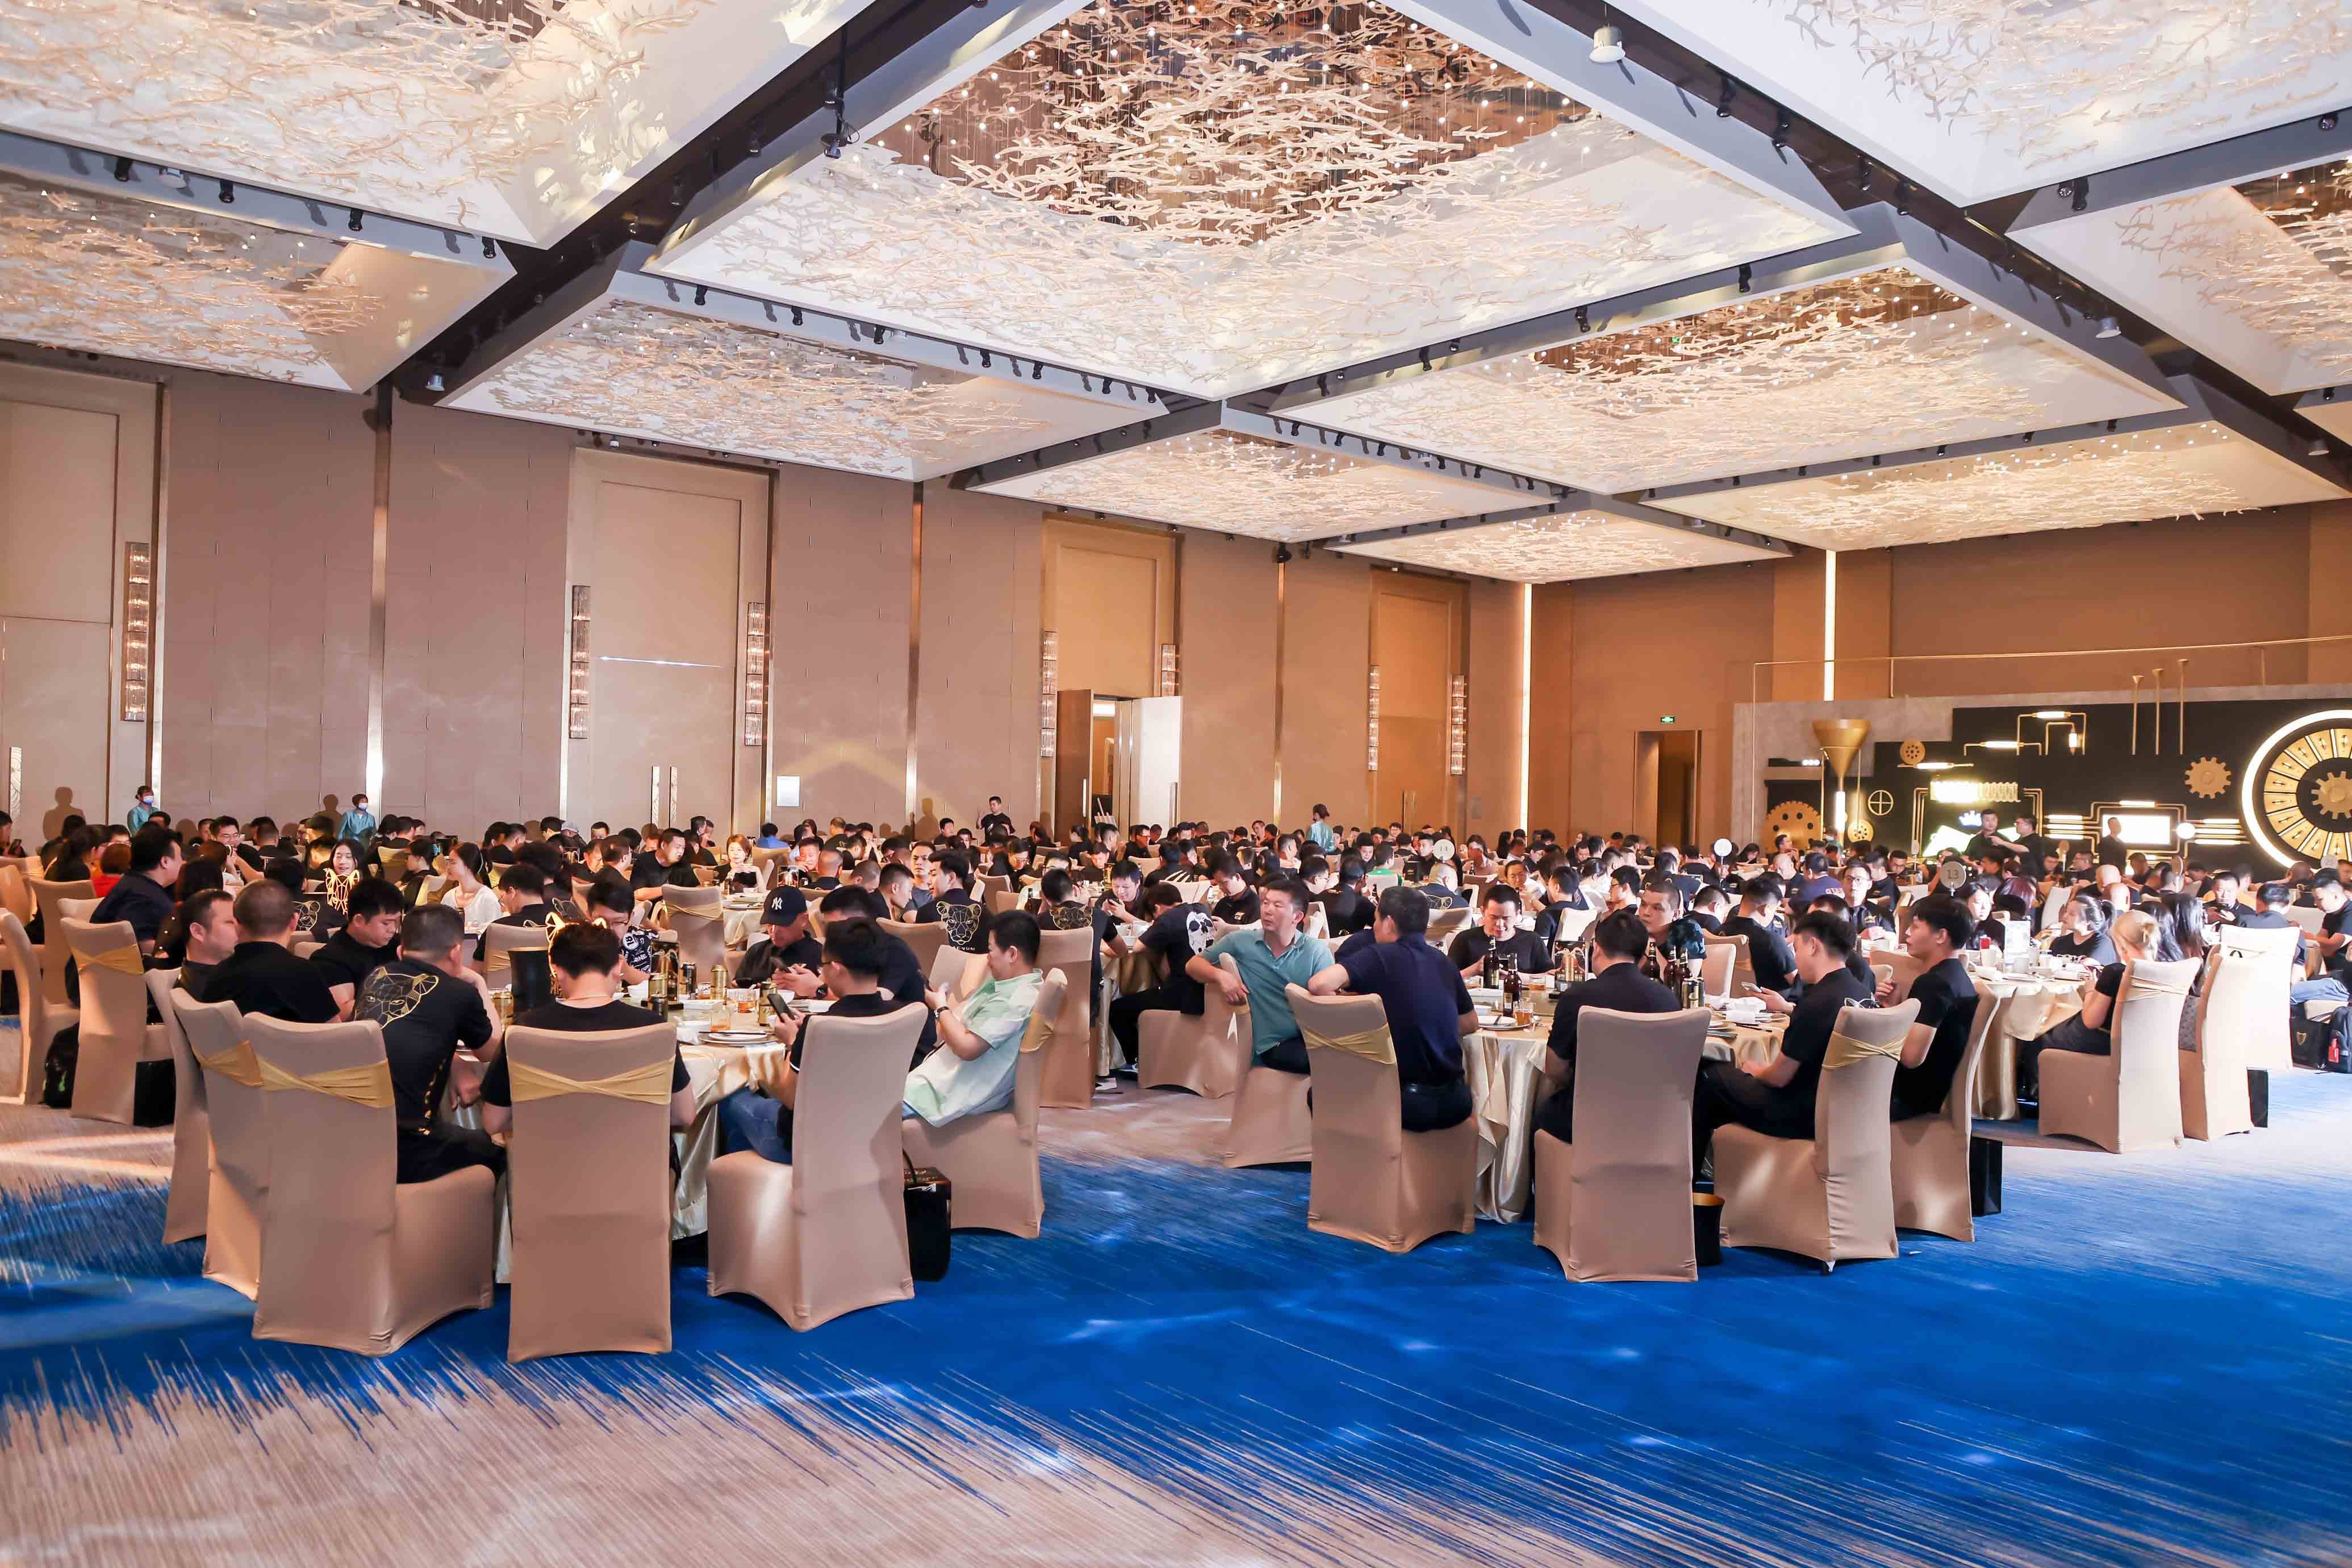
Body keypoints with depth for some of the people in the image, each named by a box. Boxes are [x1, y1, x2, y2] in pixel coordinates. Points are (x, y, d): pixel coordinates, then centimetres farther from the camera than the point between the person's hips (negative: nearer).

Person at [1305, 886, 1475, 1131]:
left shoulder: (1380, 956, -11)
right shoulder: (1442, 962, 5)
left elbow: (1319, 984, -25)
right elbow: (1471, 1024, 17)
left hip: (1407, 1102, -5)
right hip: (1454, 1102, 5)